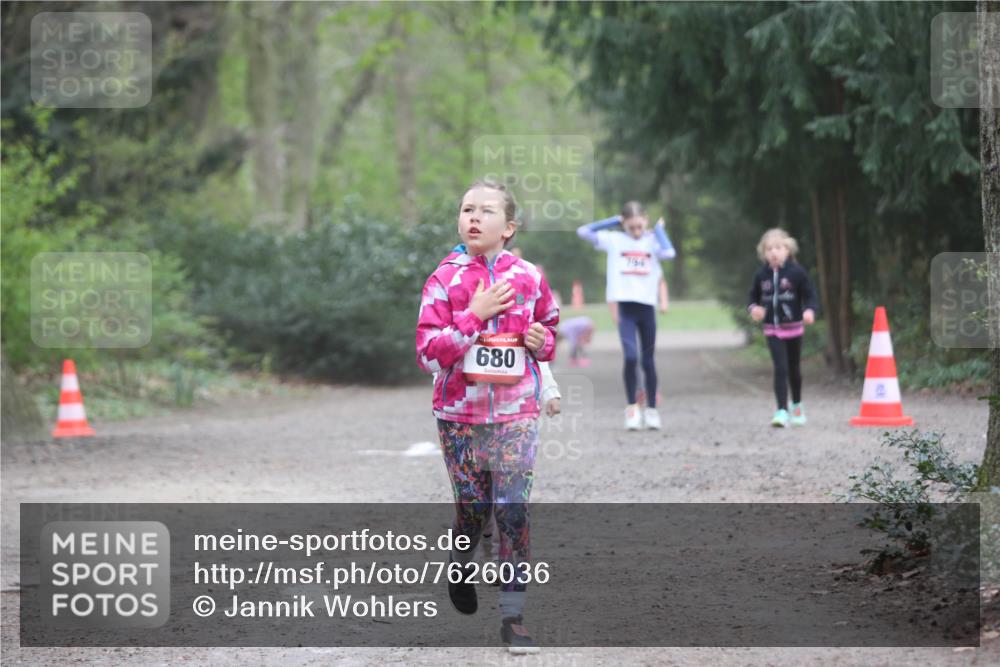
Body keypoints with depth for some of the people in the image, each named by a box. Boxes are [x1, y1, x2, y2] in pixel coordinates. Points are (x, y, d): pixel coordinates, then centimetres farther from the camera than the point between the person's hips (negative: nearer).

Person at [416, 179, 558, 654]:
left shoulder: (528, 277, 0)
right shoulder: (445, 280, -5)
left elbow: (550, 325, 18)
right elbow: (428, 353, -12)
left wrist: (542, 341, -5)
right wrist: (475, 315, -19)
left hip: (516, 414, 1)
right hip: (459, 414, 0)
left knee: (513, 512, -5)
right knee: (471, 508, 9)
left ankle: (513, 615, 0)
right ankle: (460, 568, 42)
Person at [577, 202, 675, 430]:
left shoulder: (652, 241, 3)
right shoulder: (614, 240, 4)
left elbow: (669, 253, -18)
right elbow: (584, 231, -1)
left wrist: (659, 229, -5)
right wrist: (614, 221, 2)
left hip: (647, 306, 1)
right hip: (626, 307, -1)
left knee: (648, 360, 9)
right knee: (631, 357, -15)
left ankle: (651, 409, 19)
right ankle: (631, 407, -3)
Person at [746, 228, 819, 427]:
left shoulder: (797, 273, -9)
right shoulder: (761, 276, 0)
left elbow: (810, 296, -7)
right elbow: (754, 297, 11)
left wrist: (810, 311, -27)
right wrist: (753, 308, -11)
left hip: (793, 327, -1)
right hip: (772, 329, 1)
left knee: (793, 369, 15)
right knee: (780, 368, -12)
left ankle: (797, 406, 36)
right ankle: (782, 411, -14)